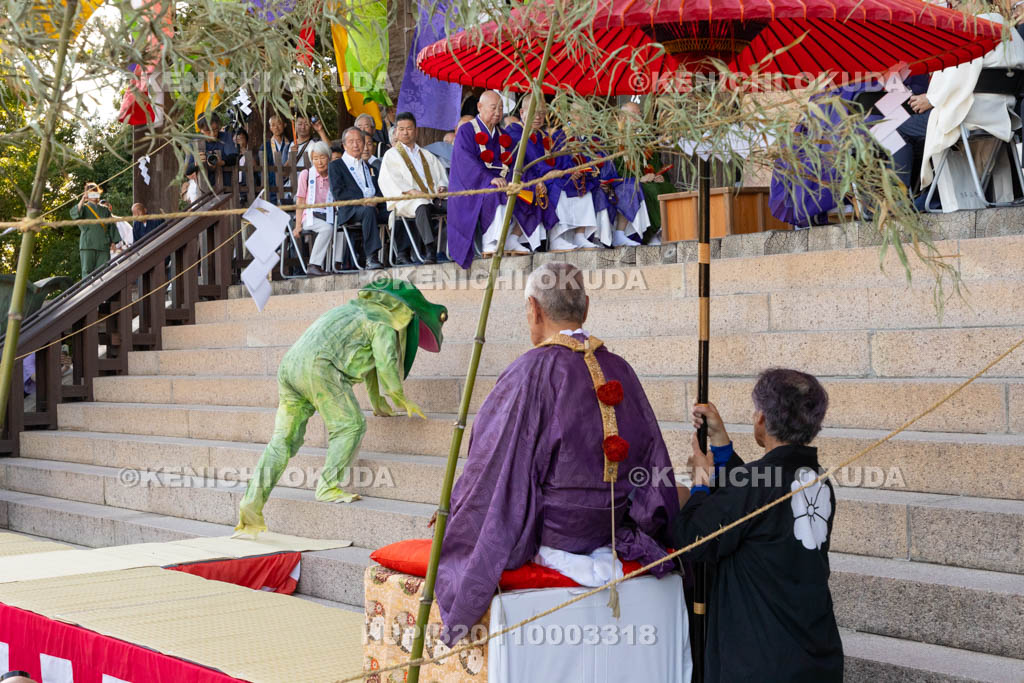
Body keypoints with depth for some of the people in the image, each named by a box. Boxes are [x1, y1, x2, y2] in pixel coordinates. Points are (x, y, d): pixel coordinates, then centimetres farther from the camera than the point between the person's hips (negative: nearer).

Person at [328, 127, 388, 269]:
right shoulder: (335, 165, 12)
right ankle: (371, 257, -44)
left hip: (374, 207, 5)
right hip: (350, 211, -5)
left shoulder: (368, 166, 30)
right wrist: (362, 200, -14)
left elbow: (379, 189, 21)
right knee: (368, 210, -39)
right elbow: (337, 193, -2)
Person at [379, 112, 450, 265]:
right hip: (407, 200, -4)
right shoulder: (391, 155, 16)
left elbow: (442, 174, 23)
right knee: (422, 205, -41)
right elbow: (389, 179, 0)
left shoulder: (426, 155, 31)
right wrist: (410, 191, -16)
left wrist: (442, 185, -2)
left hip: (433, 197, 4)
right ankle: (430, 251, -49)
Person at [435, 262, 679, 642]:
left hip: (552, 527, -6)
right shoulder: (619, 371, 0)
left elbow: (493, 471, -15)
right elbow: (653, 458, 5)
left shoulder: (532, 372, -17)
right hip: (611, 523, 6)